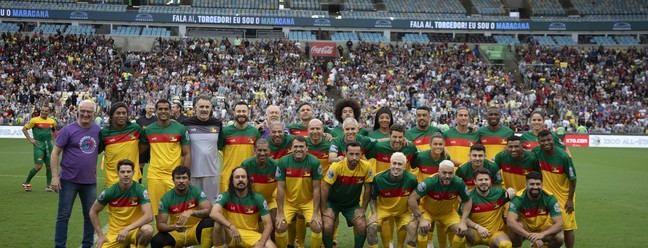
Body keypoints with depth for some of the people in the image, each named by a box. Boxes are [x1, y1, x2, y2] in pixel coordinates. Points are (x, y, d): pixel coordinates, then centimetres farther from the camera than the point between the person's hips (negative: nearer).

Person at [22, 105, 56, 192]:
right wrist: (30, 139, -4)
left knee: (49, 166, 3)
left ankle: (48, 186, 11)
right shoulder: (35, 120, -5)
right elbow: (24, 129, 1)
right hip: (38, 145, -5)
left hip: (48, 145, 5)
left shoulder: (52, 121, 8)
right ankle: (26, 183, 7)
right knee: (38, 166, -11)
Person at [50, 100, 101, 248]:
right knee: (64, 215, 3)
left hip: (90, 180, 4)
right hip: (69, 180, -4)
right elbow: (55, 153, -7)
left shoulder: (97, 130, 3)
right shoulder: (68, 130, -8)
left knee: (90, 215, 11)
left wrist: (95, 172, 8)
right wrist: (55, 176, -13)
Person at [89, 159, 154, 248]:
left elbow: (149, 216, -23)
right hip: (115, 232, 2)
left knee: (148, 230, -35)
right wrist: (100, 235, 1)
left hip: (134, 230, -2)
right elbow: (93, 212, 6)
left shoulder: (140, 190, -13)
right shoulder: (109, 192, -7)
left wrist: (127, 229, -31)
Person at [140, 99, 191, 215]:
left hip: (175, 176, -2)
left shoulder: (180, 129, -2)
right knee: (157, 211, 6)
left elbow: (187, 154, 0)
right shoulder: (148, 130, 5)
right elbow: (140, 150, 18)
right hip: (154, 175, 2)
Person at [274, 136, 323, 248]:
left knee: (317, 227, -17)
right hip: (288, 201, 1)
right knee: (279, 227, -15)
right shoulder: (283, 162, -15)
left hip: (308, 201, 0)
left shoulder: (314, 162, -17)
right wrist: (280, 213, -11)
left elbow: (316, 188, -12)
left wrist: (316, 213, -13)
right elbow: (280, 188, -11)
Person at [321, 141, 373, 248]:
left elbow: (368, 188, -5)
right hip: (333, 202, -2)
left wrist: (363, 209, -3)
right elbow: (325, 188, -17)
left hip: (353, 204, 2)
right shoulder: (336, 166, -25)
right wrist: (324, 210, -13)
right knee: (327, 226, -20)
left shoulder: (366, 167, -19)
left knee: (363, 226, -15)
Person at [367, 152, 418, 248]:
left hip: (403, 211, 1)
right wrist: (374, 214, -18)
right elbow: (373, 198, -6)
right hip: (382, 208, -1)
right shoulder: (379, 179, -23)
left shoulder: (411, 179, -22)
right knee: (371, 226, -24)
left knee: (413, 227, -18)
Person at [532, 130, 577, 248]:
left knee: (567, 227, 0)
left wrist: (570, 200, -12)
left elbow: (573, 179, -13)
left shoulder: (563, 156, -21)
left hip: (564, 196, -4)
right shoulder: (536, 152, -10)